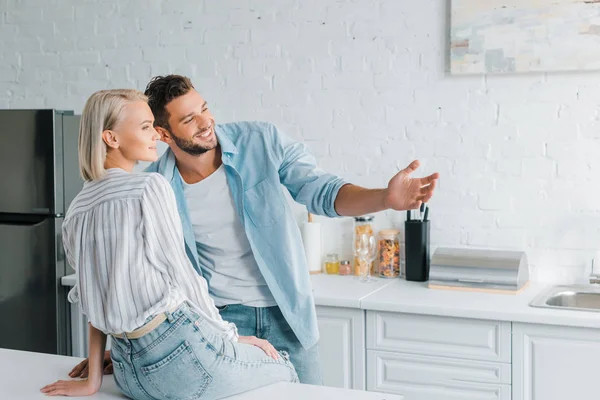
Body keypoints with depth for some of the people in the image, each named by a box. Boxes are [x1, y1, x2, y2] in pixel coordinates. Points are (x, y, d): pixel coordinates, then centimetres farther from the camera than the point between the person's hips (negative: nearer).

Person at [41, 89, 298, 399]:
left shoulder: (75, 211, 8)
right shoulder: (151, 187, -12)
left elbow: (97, 297, 11)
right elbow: (180, 275, -9)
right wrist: (229, 335, 2)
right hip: (178, 348, -7)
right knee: (283, 368, 17)